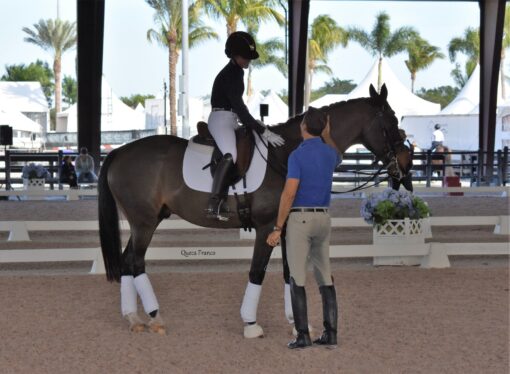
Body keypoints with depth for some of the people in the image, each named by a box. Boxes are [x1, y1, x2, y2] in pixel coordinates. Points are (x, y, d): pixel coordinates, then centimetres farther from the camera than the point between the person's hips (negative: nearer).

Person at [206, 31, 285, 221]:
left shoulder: (237, 72, 16)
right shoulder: (229, 75, -16)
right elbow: (240, 108, -22)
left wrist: (254, 123, 18)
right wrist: (263, 131, -22)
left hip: (230, 121, 11)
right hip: (221, 119, -11)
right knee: (230, 155, -30)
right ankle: (213, 206, -40)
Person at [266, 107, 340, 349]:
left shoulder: (298, 155, -15)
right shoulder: (329, 154, 6)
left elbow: (289, 194, -20)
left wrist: (277, 228, -15)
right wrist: (327, 135, 34)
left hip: (300, 219, -6)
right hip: (323, 219, 6)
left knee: (297, 279, -2)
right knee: (324, 277, 10)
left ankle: (303, 335, -6)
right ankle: (330, 333, 6)